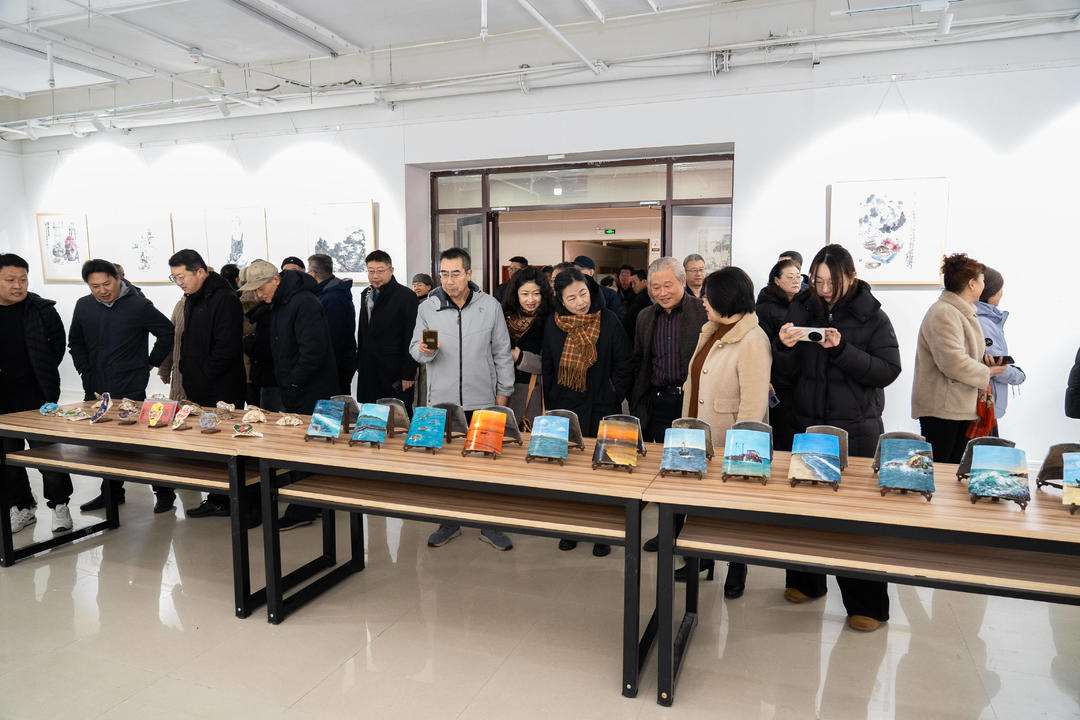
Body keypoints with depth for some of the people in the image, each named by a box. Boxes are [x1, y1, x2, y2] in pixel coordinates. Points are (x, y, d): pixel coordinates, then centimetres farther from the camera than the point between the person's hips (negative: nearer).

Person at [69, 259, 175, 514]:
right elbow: (75, 343, 21)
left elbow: (167, 333, -2)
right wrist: (86, 371, 11)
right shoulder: (83, 306, 8)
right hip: (96, 388, 6)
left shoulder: (139, 305, -8)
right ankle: (111, 492, 28)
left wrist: (150, 362, -1)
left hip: (130, 388, -6)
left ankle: (164, 491, 7)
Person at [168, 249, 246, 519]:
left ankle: (230, 502, 8)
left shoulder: (224, 299, -15)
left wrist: (201, 377, -16)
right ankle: (216, 499, 22)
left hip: (221, 391, -9)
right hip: (199, 390, 9)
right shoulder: (192, 299, 15)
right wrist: (187, 373, 12)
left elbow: (227, 347, -21)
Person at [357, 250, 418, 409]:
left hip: (394, 372, -6)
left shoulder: (406, 296, -9)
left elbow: (411, 339, -11)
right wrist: (359, 363, 17)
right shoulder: (366, 294, 14)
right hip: (368, 371, 7)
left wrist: (408, 374, -14)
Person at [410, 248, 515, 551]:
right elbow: (414, 349, 6)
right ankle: (449, 521, 27)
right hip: (441, 401, 1)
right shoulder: (428, 308, 0)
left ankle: (488, 524, 22)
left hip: (482, 401, -1)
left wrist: (503, 392, 3)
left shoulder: (490, 306, -1)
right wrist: (424, 351, -18)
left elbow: (502, 353, 4)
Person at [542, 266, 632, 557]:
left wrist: (612, 400, -6)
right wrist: (551, 406, 6)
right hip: (565, 410, 2)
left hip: (601, 411, -2)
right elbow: (547, 368, 9)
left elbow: (623, 366, -2)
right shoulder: (554, 324, 1)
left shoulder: (608, 321, -6)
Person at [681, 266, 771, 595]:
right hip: (701, 438, 8)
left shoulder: (752, 341, -20)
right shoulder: (710, 332, 8)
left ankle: (736, 569, 31)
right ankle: (704, 558, 38)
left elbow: (754, 403, -22)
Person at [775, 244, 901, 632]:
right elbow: (789, 373, 4)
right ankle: (807, 580, 29)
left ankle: (867, 603, 12)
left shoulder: (872, 317, -2)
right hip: (806, 423, 3)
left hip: (856, 429, -3)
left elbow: (887, 371, -10)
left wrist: (842, 350, -21)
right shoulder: (801, 311, 5)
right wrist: (785, 348, -17)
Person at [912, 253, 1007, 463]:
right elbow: (953, 362, -24)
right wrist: (986, 373, -8)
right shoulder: (943, 313, -17)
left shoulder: (963, 312, 17)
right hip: (941, 408, -10)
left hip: (963, 406, 10)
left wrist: (983, 359, 10)